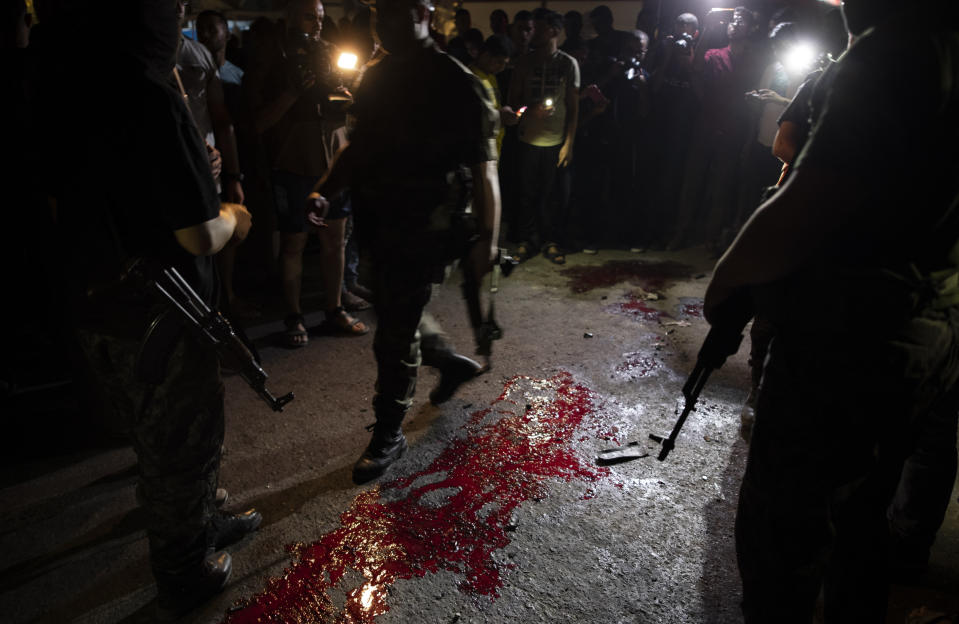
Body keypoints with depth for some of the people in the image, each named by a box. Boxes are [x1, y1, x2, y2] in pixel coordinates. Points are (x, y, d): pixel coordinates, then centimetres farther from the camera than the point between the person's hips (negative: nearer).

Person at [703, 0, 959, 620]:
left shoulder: (894, 53, -20)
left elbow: (793, 226, -26)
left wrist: (722, 281, -9)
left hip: (851, 345, -10)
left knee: (780, 537, 7)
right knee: (859, 521, 27)